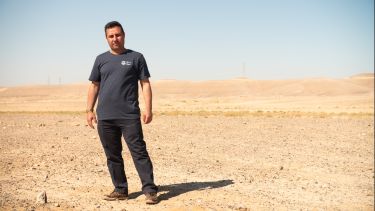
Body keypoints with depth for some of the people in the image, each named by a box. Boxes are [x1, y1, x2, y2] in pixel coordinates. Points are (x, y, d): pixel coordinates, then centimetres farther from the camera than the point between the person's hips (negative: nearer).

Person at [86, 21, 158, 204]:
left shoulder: (136, 57, 6)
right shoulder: (101, 59, 14)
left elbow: (145, 84, 2)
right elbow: (94, 86, 15)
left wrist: (148, 110, -7)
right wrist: (89, 110, 7)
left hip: (130, 116, -3)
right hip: (105, 117, 4)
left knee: (139, 152, -5)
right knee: (112, 155, 9)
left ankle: (150, 190, -3)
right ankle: (120, 190, 19)